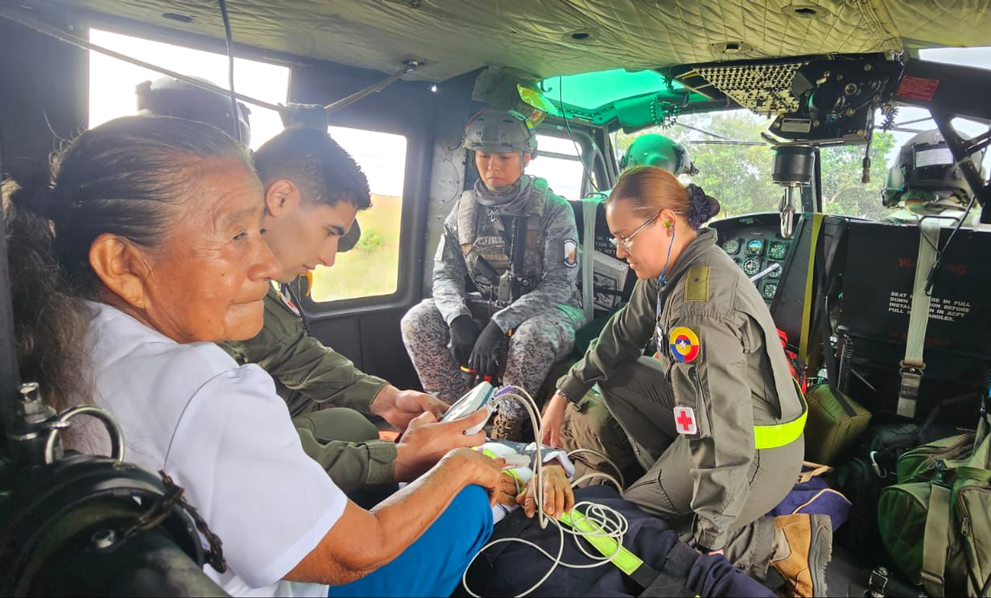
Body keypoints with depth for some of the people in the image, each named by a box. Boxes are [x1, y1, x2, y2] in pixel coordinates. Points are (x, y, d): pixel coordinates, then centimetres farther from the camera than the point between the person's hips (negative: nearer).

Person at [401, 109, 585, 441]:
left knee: (531, 336, -39)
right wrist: (458, 319, -21)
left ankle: (507, 426, -12)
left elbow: (559, 284, -17)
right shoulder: (466, 208, 2)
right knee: (417, 321, -17)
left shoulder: (553, 210, -10)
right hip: (486, 305, 4)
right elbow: (445, 273, 1)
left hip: (547, 308, -4)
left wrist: (501, 324, -29)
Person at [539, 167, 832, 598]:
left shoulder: (700, 307, -32)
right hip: (724, 417, 9)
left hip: (756, 454, -9)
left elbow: (723, 436, -32)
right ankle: (675, 480, 13)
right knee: (616, 376, 11)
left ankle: (782, 541, -2)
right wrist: (565, 394, 11)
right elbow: (622, 337, 11)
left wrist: (710, 539, -24)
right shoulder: (669, 271, -3)